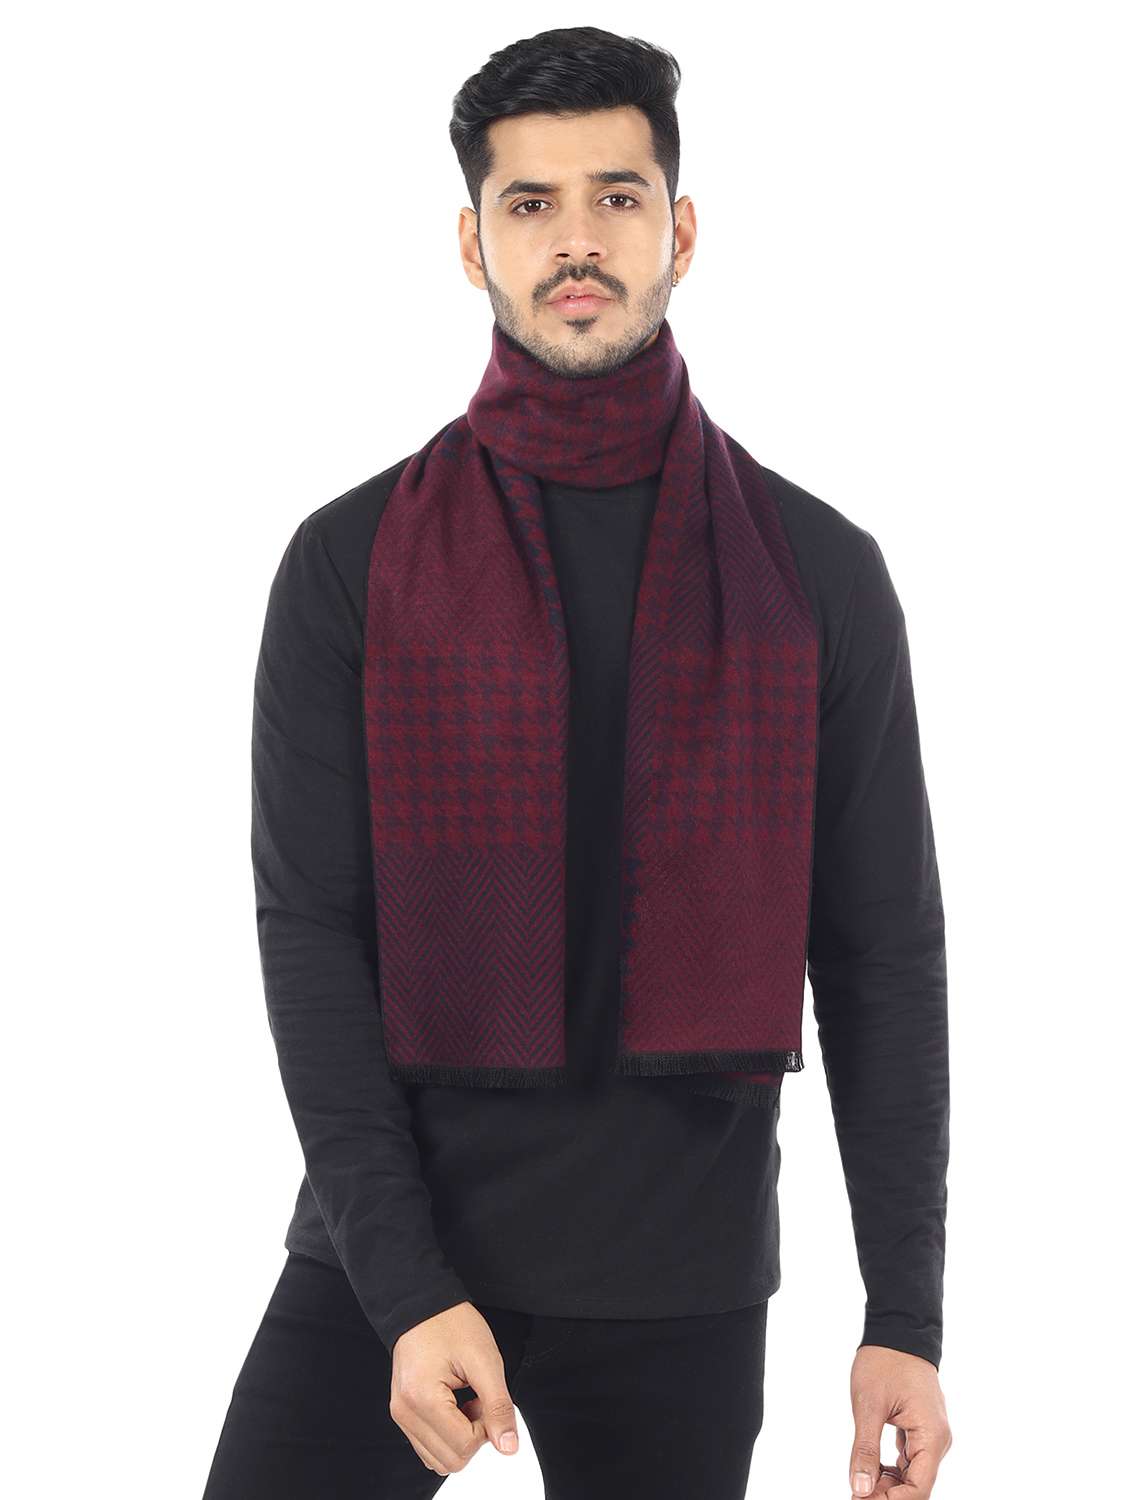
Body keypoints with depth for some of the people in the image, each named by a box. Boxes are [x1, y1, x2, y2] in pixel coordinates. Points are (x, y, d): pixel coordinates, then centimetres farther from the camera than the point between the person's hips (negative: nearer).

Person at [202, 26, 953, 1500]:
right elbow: (308, 932, -4)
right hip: (390, 1242, 0)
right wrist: (407, 1286, -13)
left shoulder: (820, 572, 2)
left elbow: (883, 953, 3)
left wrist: (907, 1316, -1)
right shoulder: (352, 561, 0)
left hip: (680, 1275, 1)